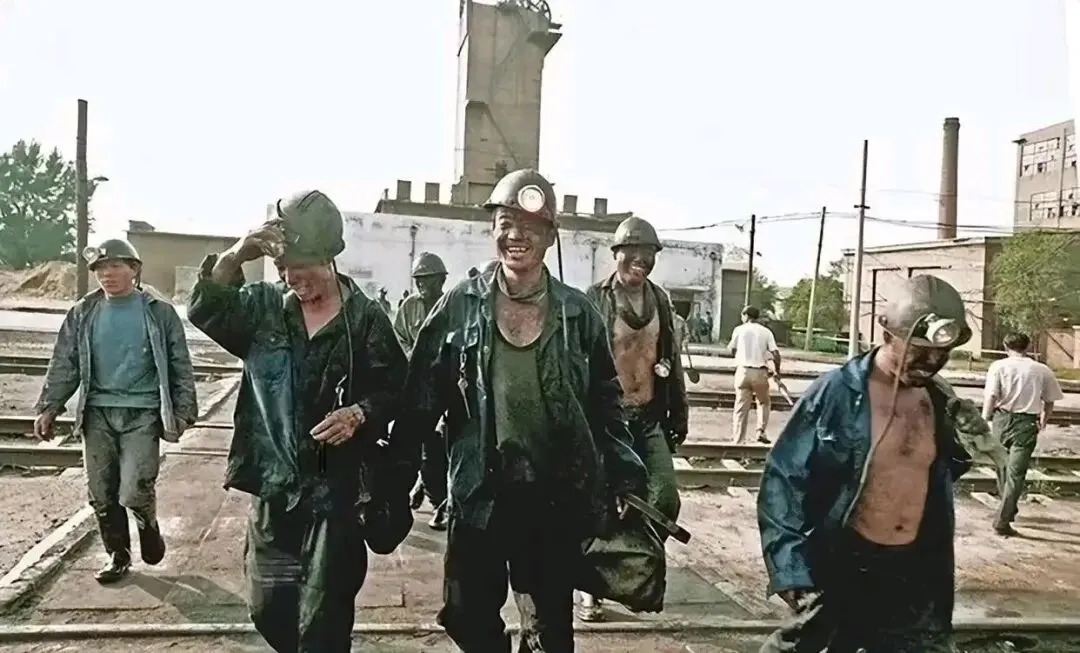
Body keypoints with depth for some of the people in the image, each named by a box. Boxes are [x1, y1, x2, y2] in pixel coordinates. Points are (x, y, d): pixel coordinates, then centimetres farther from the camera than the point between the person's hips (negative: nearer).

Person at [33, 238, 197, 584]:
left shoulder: (159, 312, -2)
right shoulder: (83, 313, 6)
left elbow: (180, 365, 0)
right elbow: (64, 364, 10)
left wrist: (183, 411, -4)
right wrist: (48, 407, 3)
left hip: (142, 413, -3)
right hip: (98, 413, 4)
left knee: (134, 492, -11)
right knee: (101, 494, 8)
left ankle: (148, 523, 23)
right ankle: (118, 555, 27)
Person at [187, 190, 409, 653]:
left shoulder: (365, 318, -5)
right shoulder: (262, 306, 4)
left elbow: (396, 390, -1)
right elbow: (205, 312, -11)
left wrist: (359, 414, -22)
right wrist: (235, 257, -27)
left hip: (336, 491, -4)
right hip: (271, 486, 4)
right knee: (268, 609, 17)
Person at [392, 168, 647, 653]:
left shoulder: (578, 313, -1)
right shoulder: (460, 305, -3)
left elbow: (605, 404, 5)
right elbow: (421, 398, 0)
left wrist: (626, 482, 1)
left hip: (556, 497, 0)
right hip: (479, 493, 0)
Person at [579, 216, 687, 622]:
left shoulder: (660, 300, 7)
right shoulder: (595, 299, -9)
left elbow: (672, 360, 12)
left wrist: (678, 414, 11)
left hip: (649, 417, 5)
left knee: (666, 498, -1)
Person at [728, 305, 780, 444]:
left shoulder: (739, 330, 2)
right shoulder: (766, 332, 4)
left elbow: (732, 350, 9)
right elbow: (776, 354, -2)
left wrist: (729, 346, 30)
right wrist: (777, 371, 10)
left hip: (743, 370, 0)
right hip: (760, 372, 0)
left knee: (741, 407, 4)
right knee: (764, 402, 22)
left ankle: (738, 441, 4)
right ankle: (761, 431, 7)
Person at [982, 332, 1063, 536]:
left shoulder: (999, 366, -2)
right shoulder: (1042, 371, 3)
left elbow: (990, 396, -11)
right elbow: (1049, 401, 9)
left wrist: (984, 420, -4)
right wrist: (1044, 420, 28)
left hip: (1003, 418, 1)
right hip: (1027, 423, -1)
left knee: (1003, 466, 21)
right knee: (1016, 473, 0)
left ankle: (1008, 510, 38)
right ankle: (1002, 521, -5)